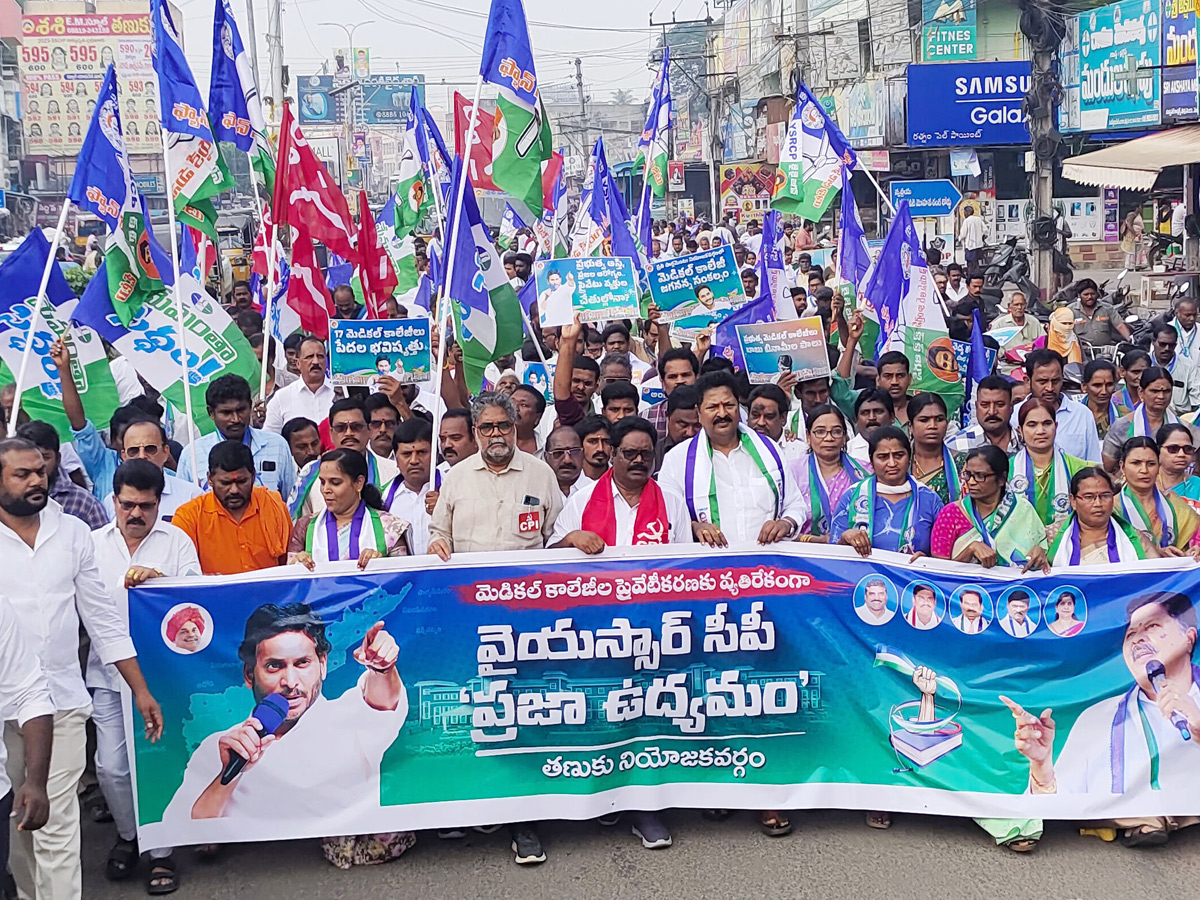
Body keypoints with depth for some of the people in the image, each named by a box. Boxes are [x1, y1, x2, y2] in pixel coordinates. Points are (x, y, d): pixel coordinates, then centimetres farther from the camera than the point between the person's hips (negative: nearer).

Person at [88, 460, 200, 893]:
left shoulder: (177, 541, 3)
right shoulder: (94, 544, 11)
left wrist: (159, 578, -22)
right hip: (109, 674, 2)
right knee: (111, 765, 1)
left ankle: (161, 851, 15)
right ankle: (128, 835, 26)